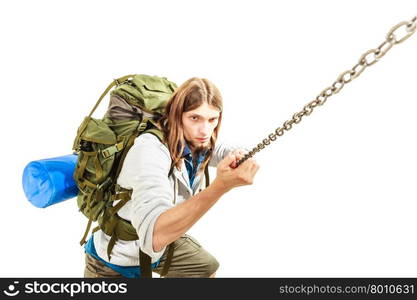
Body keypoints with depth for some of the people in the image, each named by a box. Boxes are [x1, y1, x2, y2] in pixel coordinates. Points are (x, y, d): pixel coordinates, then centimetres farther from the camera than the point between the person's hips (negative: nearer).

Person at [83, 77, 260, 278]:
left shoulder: (195, 143, -13)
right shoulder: (152, 147, -34)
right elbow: (153, 236, -45)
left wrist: (238, 155, -22)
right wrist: (221, 186, -55)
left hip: (163, 244, 7)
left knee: (208, 267, 22)